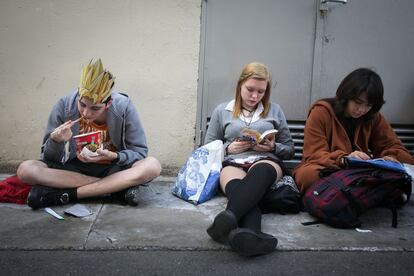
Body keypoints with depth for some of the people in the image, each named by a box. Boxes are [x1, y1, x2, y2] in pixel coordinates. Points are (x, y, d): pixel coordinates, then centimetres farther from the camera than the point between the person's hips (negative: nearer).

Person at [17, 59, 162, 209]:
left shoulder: (124, 107, -17)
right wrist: (56, 141, -27)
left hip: (114, 169, -1)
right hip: (75, 168, 2)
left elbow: (140, 151, -8)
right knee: (25, 169, -24)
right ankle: (118, 186, -24)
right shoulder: (64, 106, -14)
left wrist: (114, 157, -27)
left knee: (153, 165, -30)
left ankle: (68, 194, -24)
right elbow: (50, 158, -5)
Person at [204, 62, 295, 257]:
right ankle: (251, 235, -70)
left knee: (259, 172, -41)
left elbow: (289, 149, 20)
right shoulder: (222, 111, 19)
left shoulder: (274, 110, 20)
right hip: (232, 163, 0)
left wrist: (273, 147, -3)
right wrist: (228, 148, -1)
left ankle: (228, 217, -68)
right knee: (238, 187, -40)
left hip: (266, 162, 0)